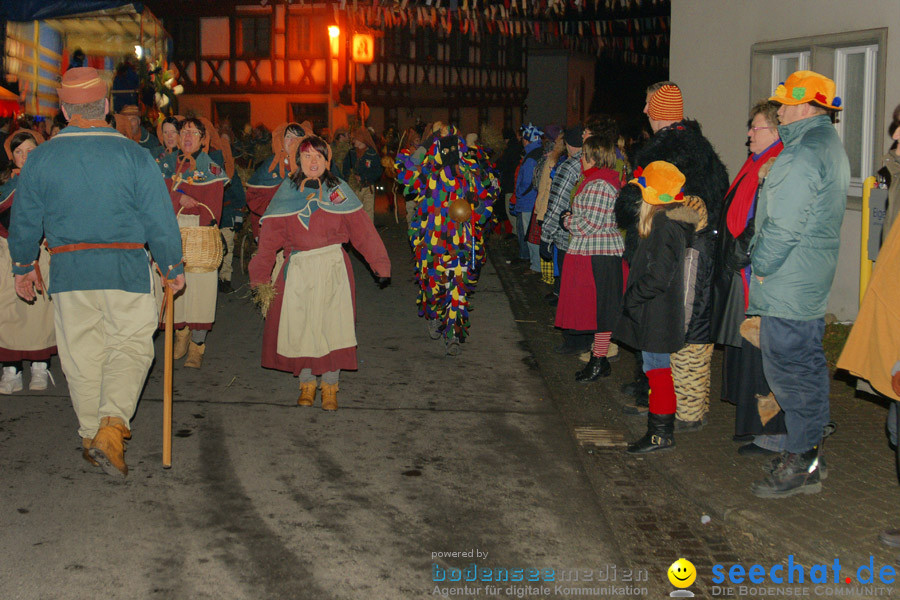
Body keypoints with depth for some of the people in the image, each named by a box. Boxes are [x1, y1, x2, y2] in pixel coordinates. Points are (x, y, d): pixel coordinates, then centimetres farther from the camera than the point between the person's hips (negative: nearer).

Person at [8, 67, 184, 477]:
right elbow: (160, 219, -4)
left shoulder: (41, 158, 2)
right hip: (126, 266, -2)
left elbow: (24, 220, 9)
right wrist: (172, 268, 8)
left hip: (68, 270, 2)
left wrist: (23, 267, 23)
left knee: (81, 353, 13)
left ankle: (92, 434, 21)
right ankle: (112, 425, -11)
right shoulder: (133, 155, -5)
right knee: (131, 345, 7)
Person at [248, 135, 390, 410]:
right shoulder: (287, 191, 6)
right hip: (298, 271, 1)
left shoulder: (338, 189, 4)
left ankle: (330, 387, 11)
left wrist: (380, 265, -4)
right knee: (300, 326, 2)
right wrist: (259, 277, -1)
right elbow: (269, 236, 4)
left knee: (332, 324, -2)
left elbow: (362, 229, 1)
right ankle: (306, 383, 18)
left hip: (333, 268, -1)